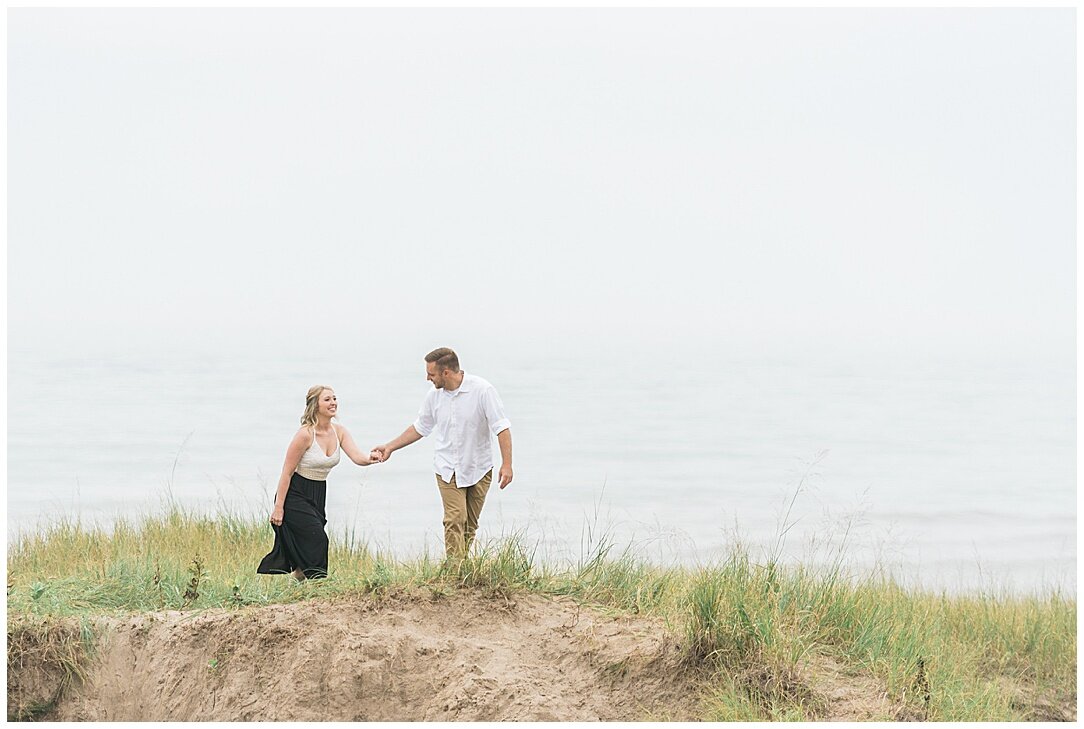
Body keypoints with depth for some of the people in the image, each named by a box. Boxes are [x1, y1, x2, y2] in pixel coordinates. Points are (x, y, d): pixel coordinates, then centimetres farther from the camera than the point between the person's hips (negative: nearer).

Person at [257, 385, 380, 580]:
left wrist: (370, 459, -41)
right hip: (295, 495, -7)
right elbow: (287, 472, -16)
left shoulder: (339, 432, -1)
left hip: (318, 496, 7)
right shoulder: (305, 434, -20)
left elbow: (356, 456, -16)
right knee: (316, 539, -16)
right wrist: (279, 507, -17)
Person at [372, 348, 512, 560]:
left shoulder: (482, 390, -13)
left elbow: (502, 427, -14)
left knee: (470, 525, 4)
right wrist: (390, 447, 17)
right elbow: (420, 427, 17)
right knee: (455, 519, -14)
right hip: (448, 469, 2)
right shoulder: (435, 396, 1)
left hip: (479, 469, -2)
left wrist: (507, 464, -21)